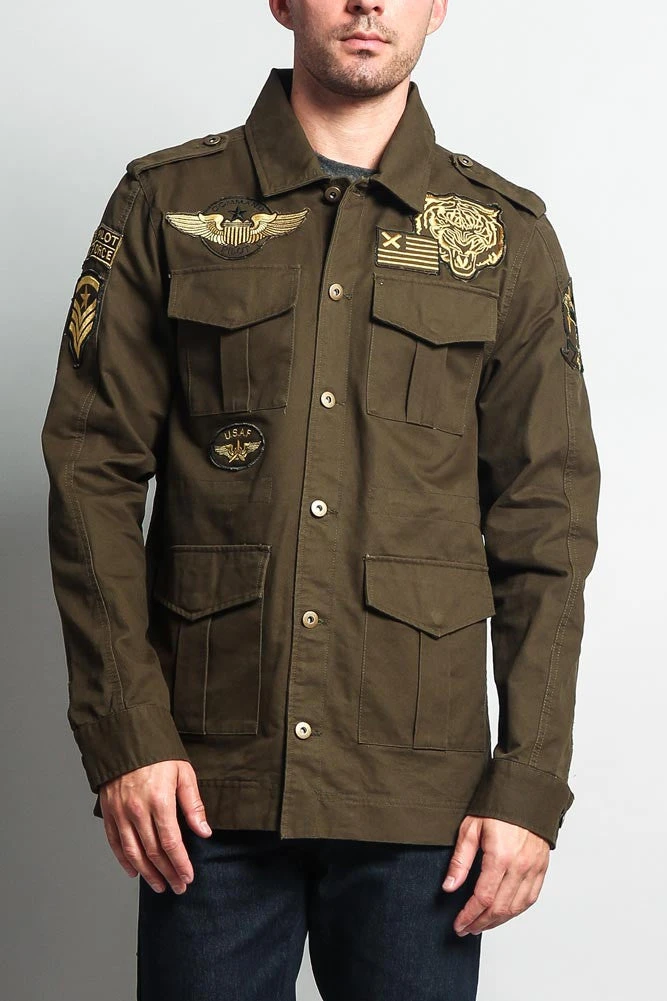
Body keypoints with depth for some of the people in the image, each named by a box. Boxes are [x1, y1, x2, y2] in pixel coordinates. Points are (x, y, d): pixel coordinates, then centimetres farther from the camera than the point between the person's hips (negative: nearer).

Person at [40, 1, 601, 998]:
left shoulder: (508, 237, 7)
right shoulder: (166, 205, 5)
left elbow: (547, 528, 4)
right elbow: (92, 473, 2)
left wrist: (531, 786, -2)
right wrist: (124, 736, -6)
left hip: (421, 794, 1)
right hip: (207, 785, 0)